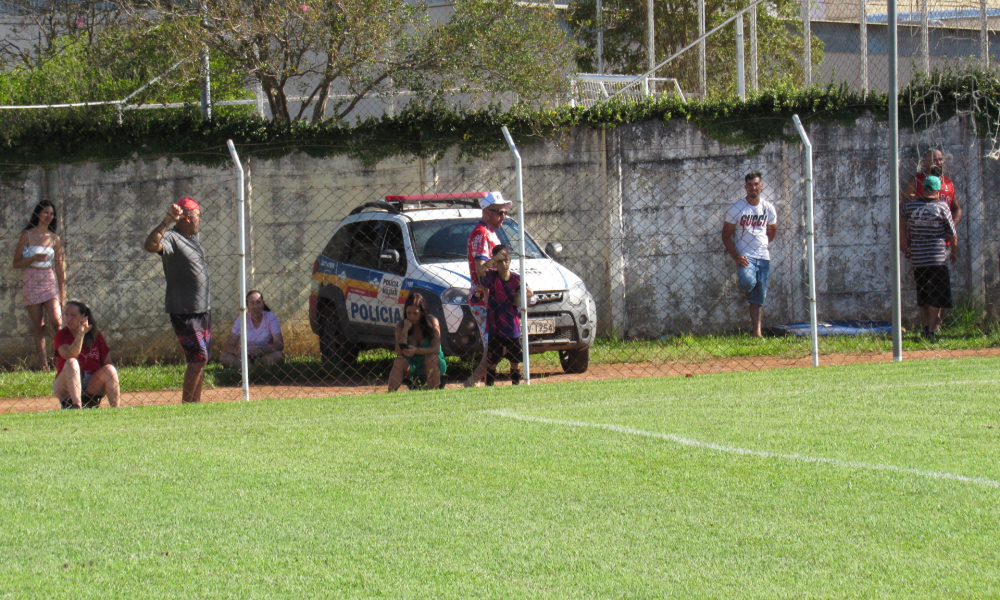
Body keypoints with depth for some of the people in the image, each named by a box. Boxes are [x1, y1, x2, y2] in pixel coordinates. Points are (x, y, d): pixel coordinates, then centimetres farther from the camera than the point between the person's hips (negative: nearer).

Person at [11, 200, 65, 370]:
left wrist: (62, 292, 11)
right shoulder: (28, 235, 1)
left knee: (56, 321, -16)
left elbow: (60, 267, 13)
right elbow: (16, 263, -1)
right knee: (38, 326, -1)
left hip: (50, 282, 2)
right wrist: (34, 258, -17)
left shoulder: (54, 239, 8)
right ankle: (43, 364, 0)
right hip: (32, 281, -2)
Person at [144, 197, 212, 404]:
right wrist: (166, 222, -44)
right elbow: (150, 245, -36)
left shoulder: (194, 238, 13)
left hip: (203, 309, 9)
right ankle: (186, 404, -9)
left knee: (201, 359, 11)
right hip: (184, 311, -9)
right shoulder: (171, 238, -15)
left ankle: (196, 402, 18)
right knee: (198, 357, -13)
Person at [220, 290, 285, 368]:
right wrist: (236, 350, -32)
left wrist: (261, 350, -33)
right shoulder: (242, 319, -4)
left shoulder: (270, 317, -7)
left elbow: (279, 344, -15)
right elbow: (229, 345, -7)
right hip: (247, 357, 1)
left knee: (279, 355, -34)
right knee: (223, 357, -25)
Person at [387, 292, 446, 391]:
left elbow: (436, 349, -23)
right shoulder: (401, 325, -8)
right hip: (412, 366, 2)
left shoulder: (432, 322, -13)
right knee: (399, 361, -27)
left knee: (430, 358, -33)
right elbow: (399, 353, -19)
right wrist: (406, 329, -26)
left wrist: (416, 350, -40)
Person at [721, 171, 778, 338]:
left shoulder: (769, 209, 6)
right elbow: (726, 235, -3)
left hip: (763, 257, 3)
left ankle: (757, 331, 4)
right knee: (748, 281, -31)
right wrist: (736, 256, -14)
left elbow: (772, 231, 23)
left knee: (759, 299, 2)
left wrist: (762, 246, 13)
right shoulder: (737, 209, -4)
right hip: (745, 257, -3)